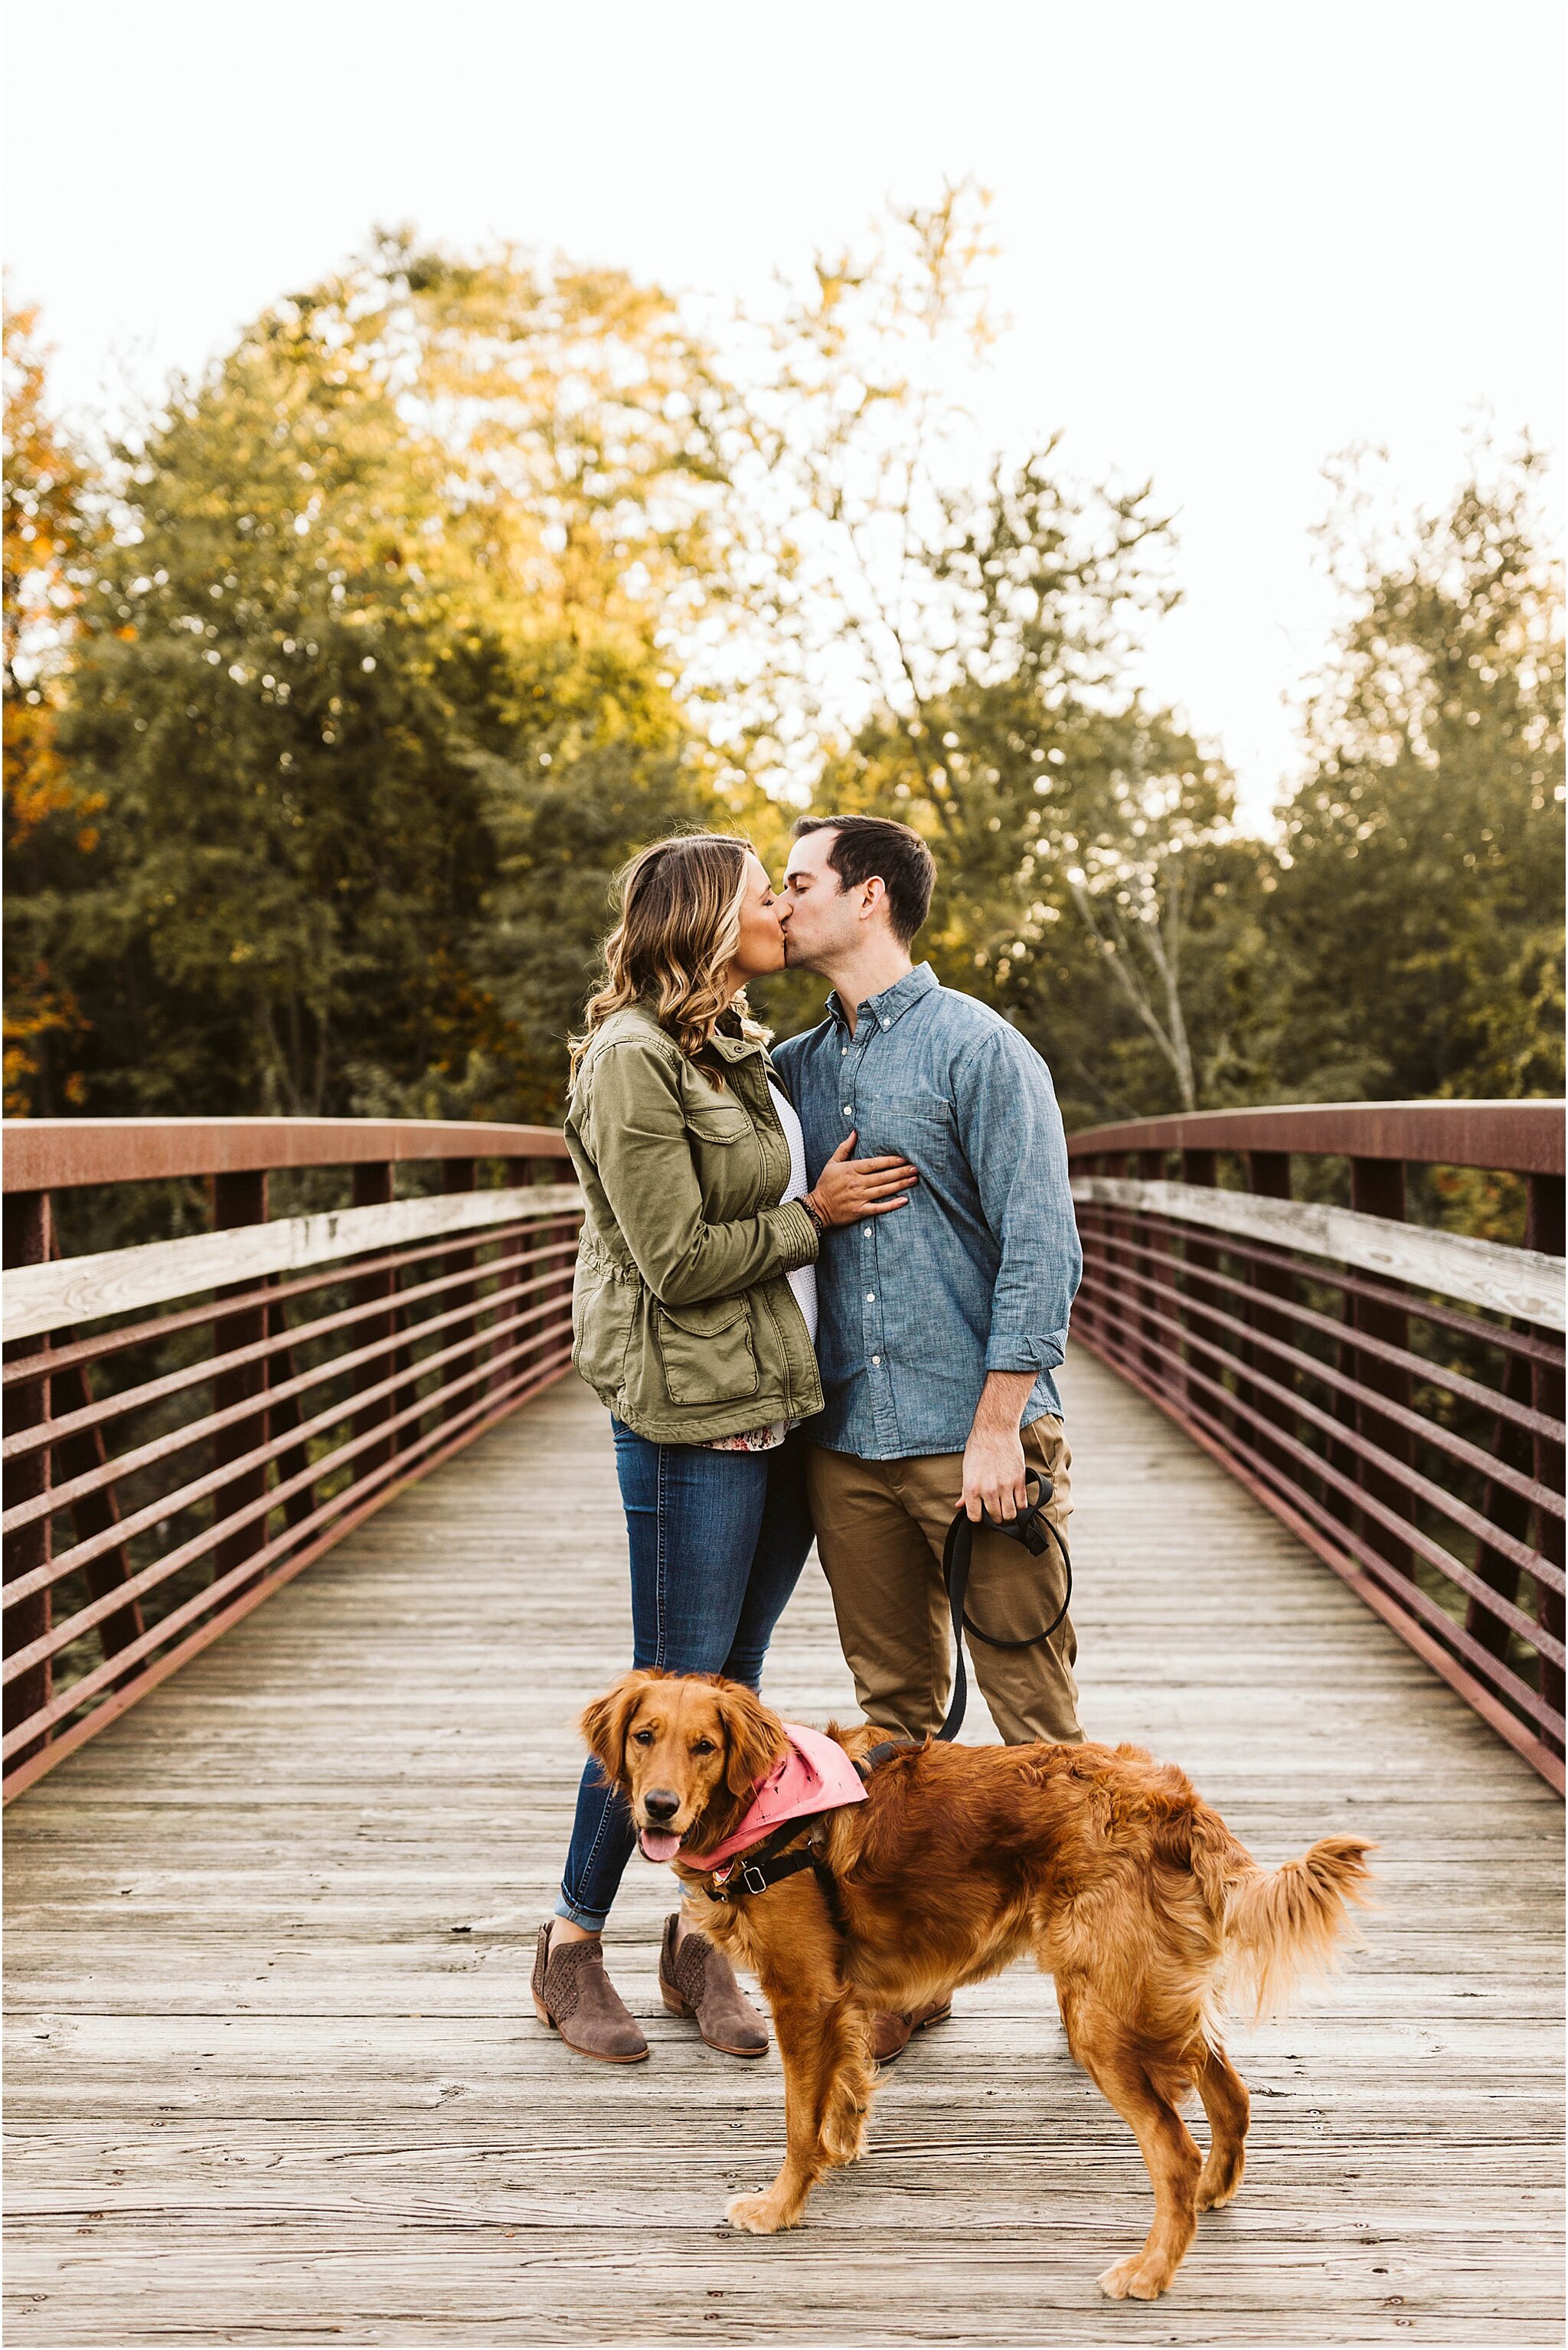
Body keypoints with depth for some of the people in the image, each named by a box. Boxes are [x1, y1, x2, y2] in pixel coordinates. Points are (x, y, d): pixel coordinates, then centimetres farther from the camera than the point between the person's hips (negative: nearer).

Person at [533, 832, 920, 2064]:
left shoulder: (742, 1049, 15)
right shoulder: (635, 1058, -13)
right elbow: (679, 1260, -16)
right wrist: (813, 1213, -8)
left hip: (784, 1408, 8)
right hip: (692, 1420, -8)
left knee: (736, 1686, 12)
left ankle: (701, 1938, 23)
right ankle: (574, 1943, 15)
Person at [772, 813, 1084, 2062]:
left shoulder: (979, 1049, -6)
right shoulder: (798, 1065, 13)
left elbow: (1040, 1247, -11)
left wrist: (998, 1425, -15)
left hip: (974, 1437, -6)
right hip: (849, 1442, 6)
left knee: (1038, 1718, 0)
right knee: (896, 1718, 12)